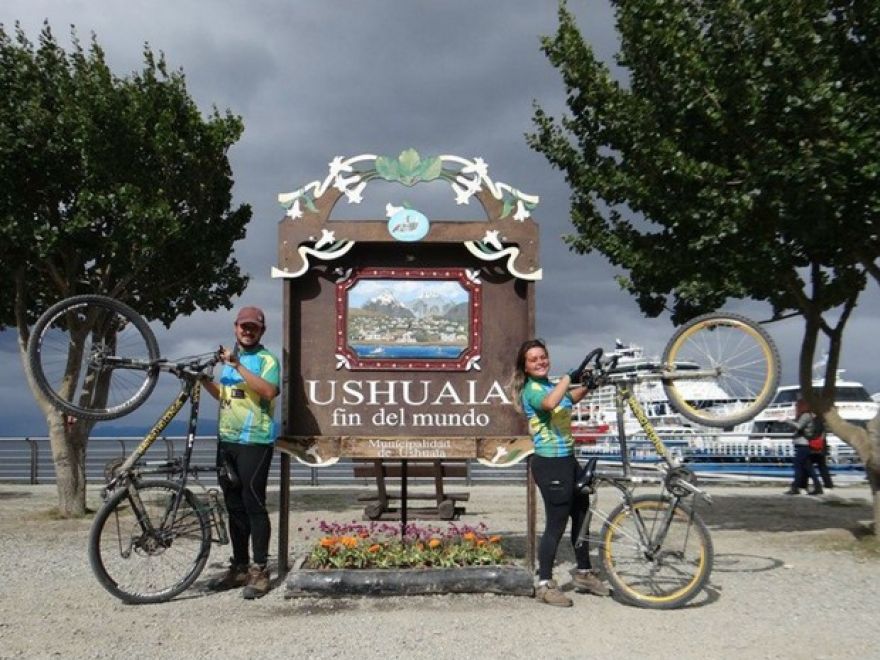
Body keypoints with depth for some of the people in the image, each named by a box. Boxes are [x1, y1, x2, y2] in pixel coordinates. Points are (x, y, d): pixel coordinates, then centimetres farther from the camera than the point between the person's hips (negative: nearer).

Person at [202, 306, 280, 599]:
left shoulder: (266, 358, -6)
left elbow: (269, 391, -24)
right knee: (234, 507, 12)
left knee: (253, 505, -6)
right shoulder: (229, 357, 17)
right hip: (227, 441, 7)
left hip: (254, 442, -7)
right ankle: (239, 568, 22)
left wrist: (238, 365, -24)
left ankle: (260, 571, 1)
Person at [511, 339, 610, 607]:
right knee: (556, 524, -4)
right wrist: (570, 376, -33)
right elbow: (549, 403, -33)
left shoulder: (551, 385, 16)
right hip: (549, 463, -9)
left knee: (582, 516, 17)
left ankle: (583, 573, 33)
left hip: (568, 459, 9)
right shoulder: (531, 389, -13)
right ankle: (544, 584, 7)